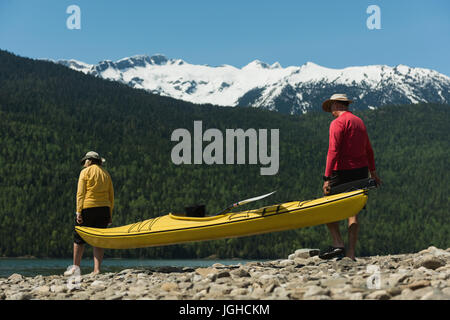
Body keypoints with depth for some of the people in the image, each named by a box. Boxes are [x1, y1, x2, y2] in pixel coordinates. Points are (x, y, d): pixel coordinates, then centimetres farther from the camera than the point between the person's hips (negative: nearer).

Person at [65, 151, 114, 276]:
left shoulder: (85, 172, 1)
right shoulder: (106, 174, 15)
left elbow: (80, 194, -7)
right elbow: (111, 196, 12)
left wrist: (78, 212, -9)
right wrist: (110, 215, 14)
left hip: (88, 208, -4)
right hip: (104, 209, 4)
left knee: (79, 237, 6)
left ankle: (76, 267, 7)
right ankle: (97, 269, 1)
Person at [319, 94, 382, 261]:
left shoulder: (338, 123, -9)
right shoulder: (359, 122, 16)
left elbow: (333, 151, -18)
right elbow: (369, 150, 24)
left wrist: (327, 178, -19)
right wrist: (373, 172, 35)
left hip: (343, 171, -7)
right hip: (361, 171, 8)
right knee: (352, 211, 9)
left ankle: (338, 244, -10)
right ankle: (351, 253, 8)